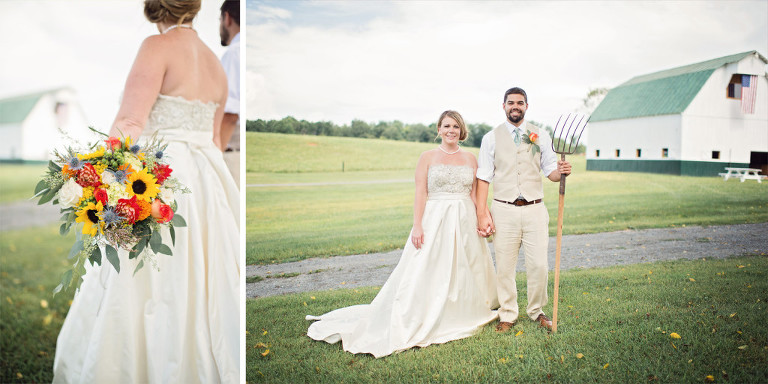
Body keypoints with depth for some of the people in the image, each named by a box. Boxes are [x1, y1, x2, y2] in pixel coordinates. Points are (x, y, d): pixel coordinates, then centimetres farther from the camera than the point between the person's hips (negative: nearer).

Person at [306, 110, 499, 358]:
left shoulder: (470, 158, 10)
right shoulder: (428, 157, 1)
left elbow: (475, 193, 11)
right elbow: (420, 193, -4)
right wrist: (417, 226, -13)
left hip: (465, 222, 4)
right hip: (435, 222, -3)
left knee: (466, 271, 9)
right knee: (425, 273, -3)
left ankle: (462, 316, 28)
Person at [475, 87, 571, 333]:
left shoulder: (540, 137, 9)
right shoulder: (491, 138, 4)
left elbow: (550, 172, 10)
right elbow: (483, 177, 1)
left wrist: (561, 172, -15)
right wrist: (482, 213, -6)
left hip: (534, 209, 1)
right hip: (504, 210, -1)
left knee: (539, 265, 2)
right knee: (504, 266, 4)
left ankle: (536, 311, 26)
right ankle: (508, 315, 22)